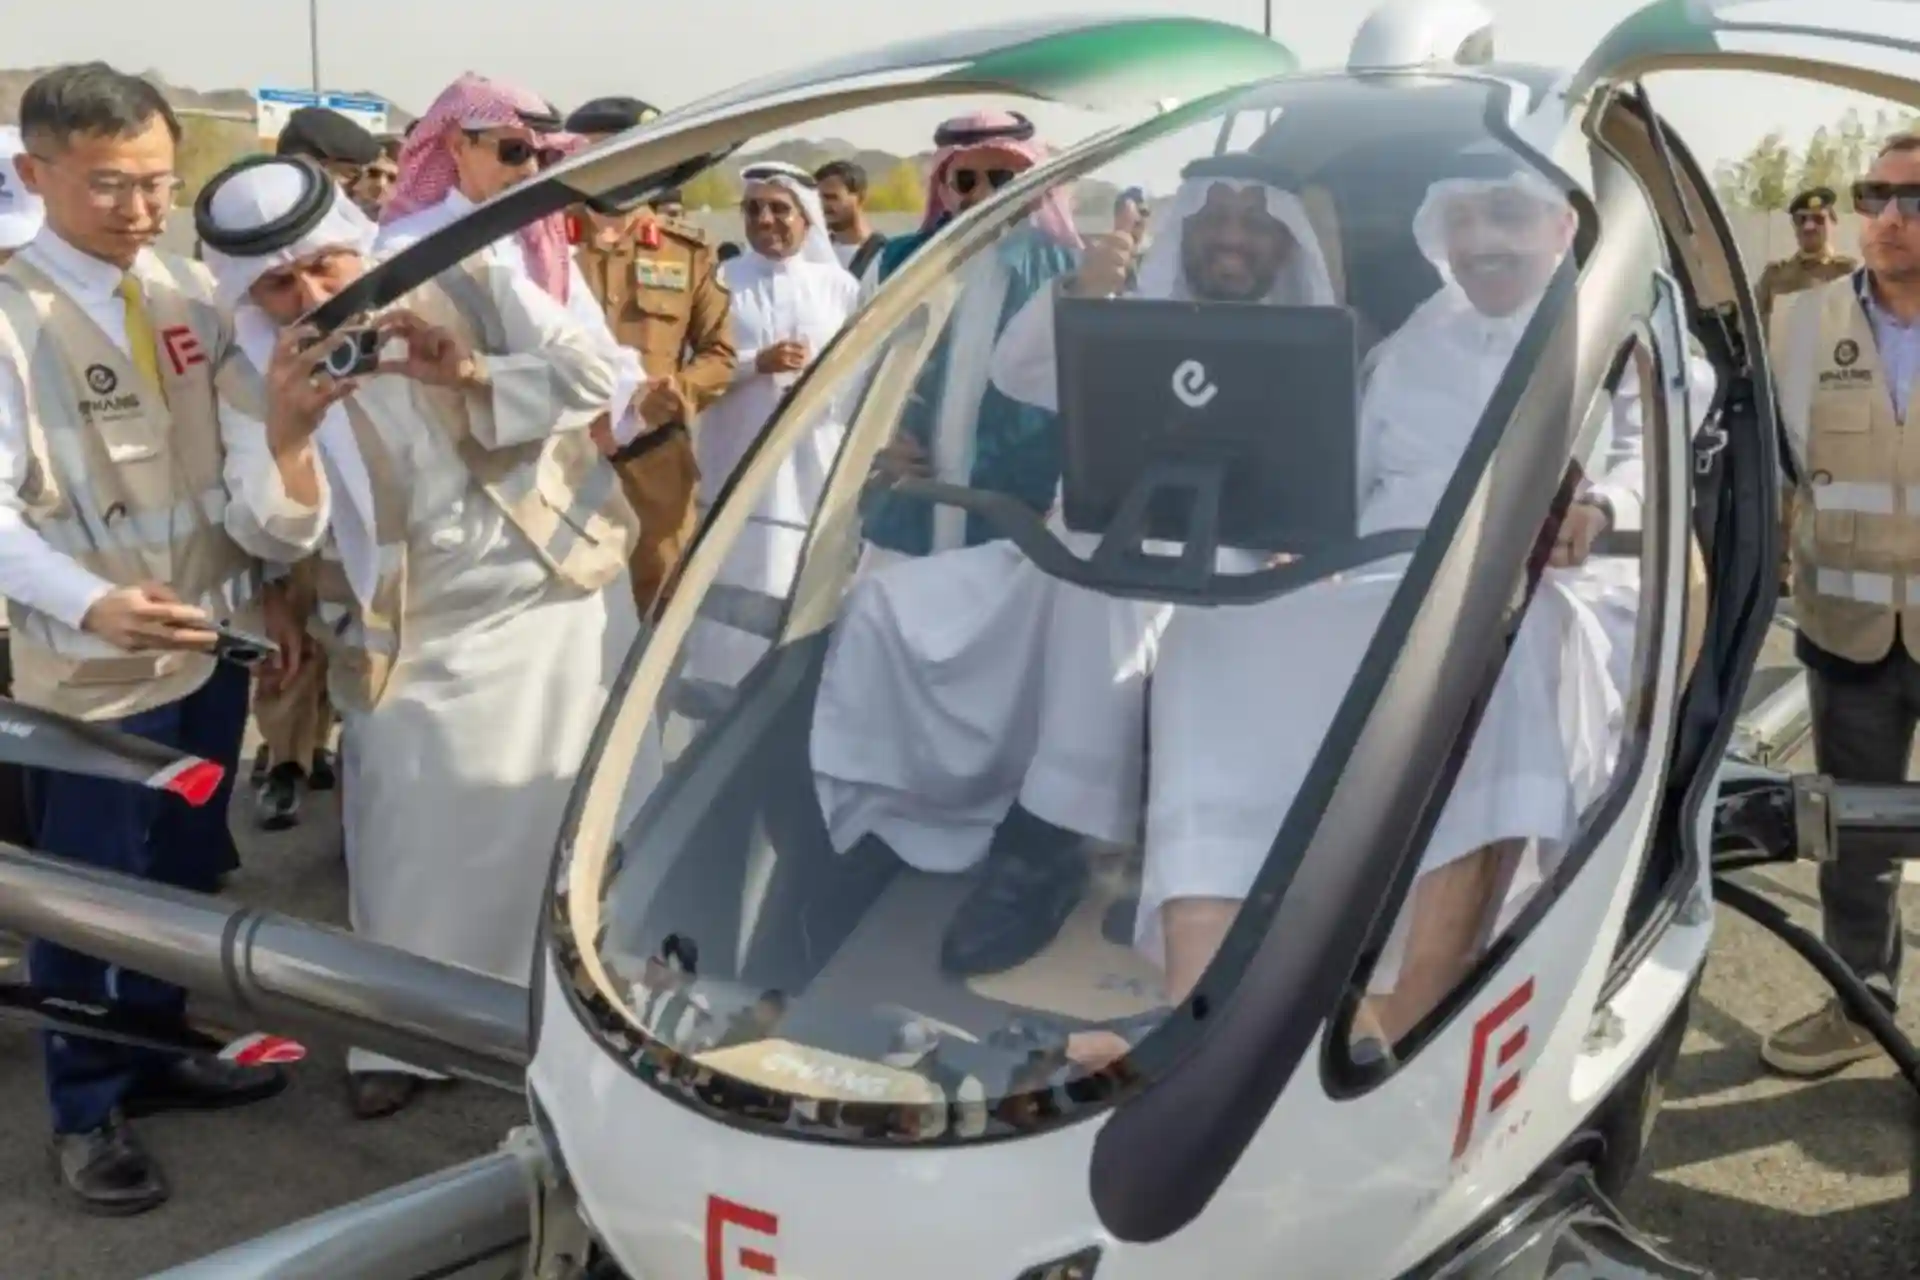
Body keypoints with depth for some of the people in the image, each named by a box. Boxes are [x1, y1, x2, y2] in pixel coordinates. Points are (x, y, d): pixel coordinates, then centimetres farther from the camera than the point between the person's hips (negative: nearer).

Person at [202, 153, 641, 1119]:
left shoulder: (469, 286, -8)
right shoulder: (251, 380, -6)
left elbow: (591, 378, -13)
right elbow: (273, 538, -14)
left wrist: (465, 372, -28)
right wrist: (287, 433, -33)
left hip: (559, 600, 0)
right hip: (416, 643, 0)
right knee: (415, 847, 4)